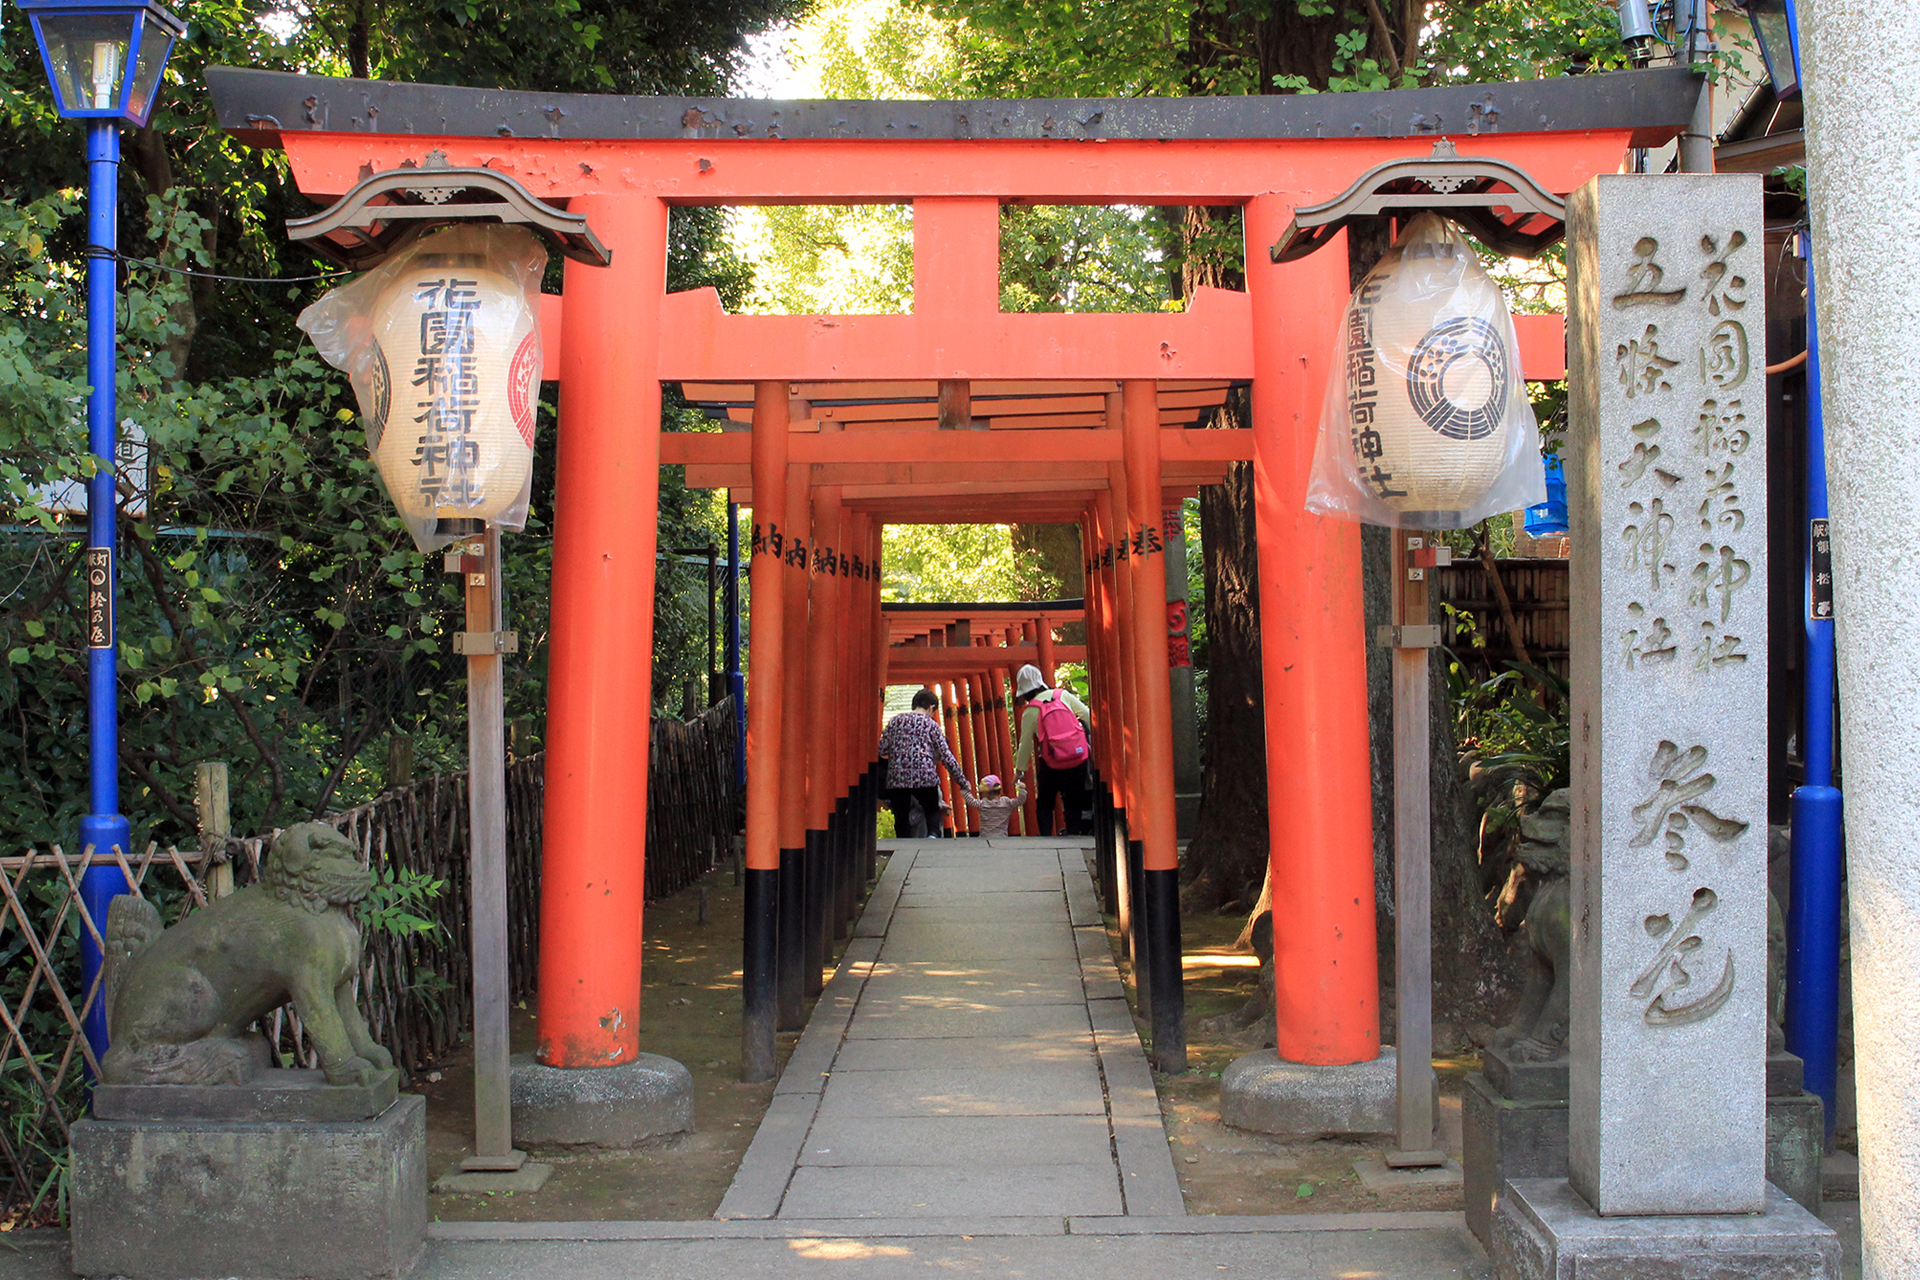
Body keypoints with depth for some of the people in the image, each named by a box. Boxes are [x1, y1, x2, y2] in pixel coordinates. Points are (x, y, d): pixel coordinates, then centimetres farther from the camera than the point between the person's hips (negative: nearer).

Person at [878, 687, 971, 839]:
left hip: (897, 779, 1)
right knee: (933, 810, 18)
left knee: (901, 817, 12)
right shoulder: (931, 724, 8)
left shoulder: (895, 720, 13)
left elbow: (882, 749, 8)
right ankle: (933, 834, -11)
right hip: (924, 777, -1)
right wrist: (962, 782, 10)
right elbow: (946, 756, 5)